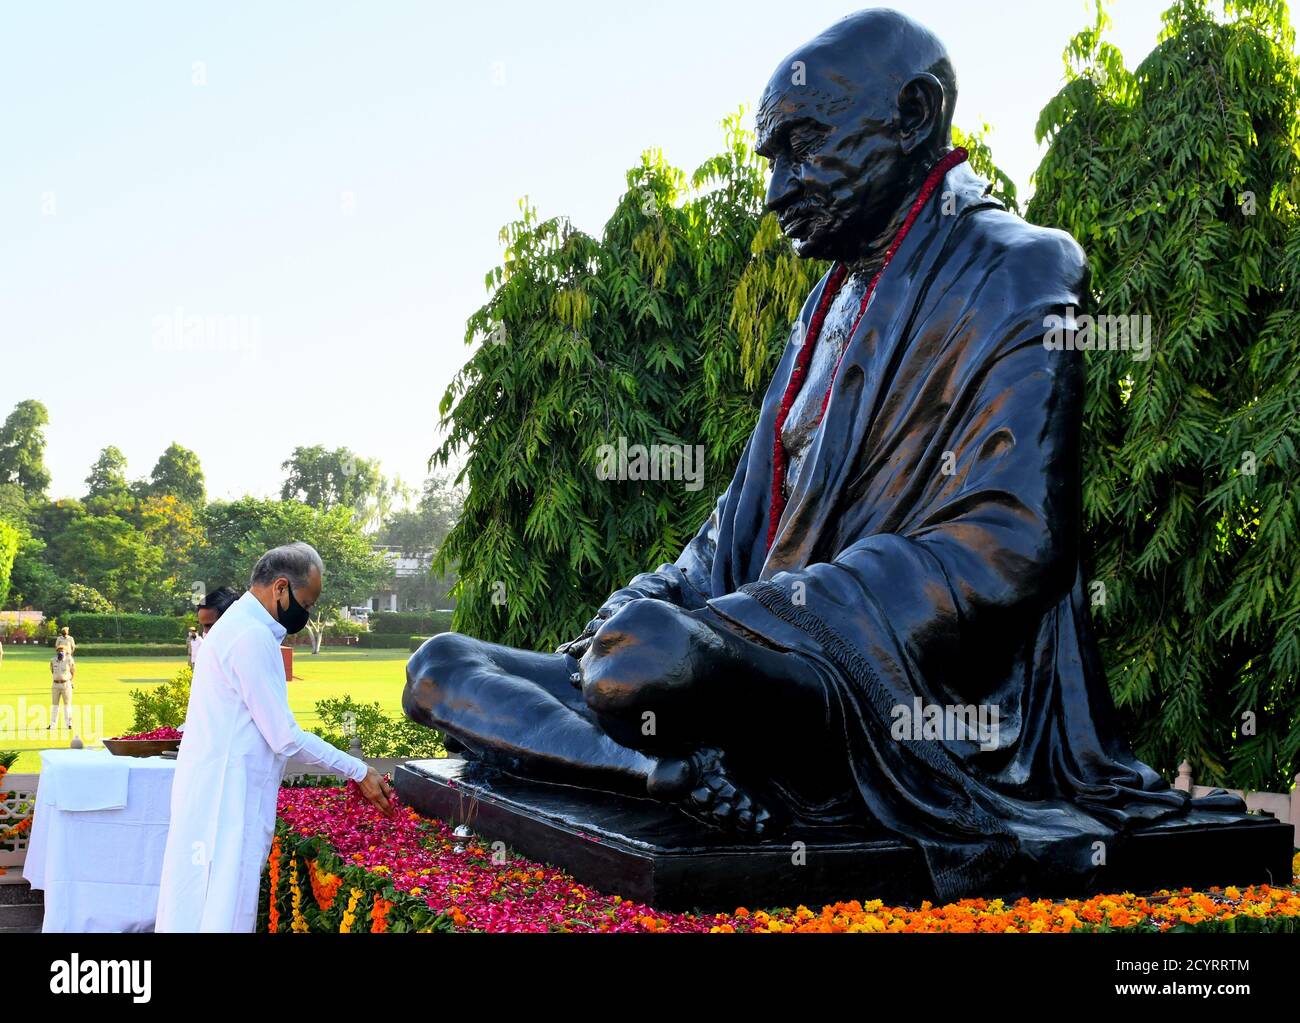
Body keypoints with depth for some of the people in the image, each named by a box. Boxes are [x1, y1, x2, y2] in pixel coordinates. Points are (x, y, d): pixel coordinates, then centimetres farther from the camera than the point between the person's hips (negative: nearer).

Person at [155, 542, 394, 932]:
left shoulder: (239, 626, 14)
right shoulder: (252, 637, -18)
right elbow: (284, 736, -17)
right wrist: (358, 771, -9)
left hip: (219, 794, 10)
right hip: (226, 801, -10)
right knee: (222, 913, -6)